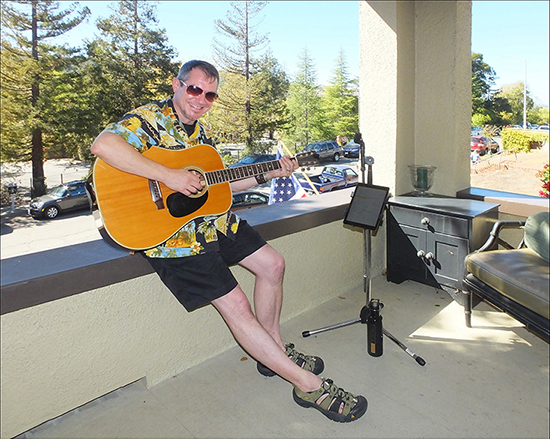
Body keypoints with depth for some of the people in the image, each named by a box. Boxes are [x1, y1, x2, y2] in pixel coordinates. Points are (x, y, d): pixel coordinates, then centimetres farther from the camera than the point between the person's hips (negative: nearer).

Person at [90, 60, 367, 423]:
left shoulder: (200, 131, 15)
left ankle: (275, 352, 26)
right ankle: (309, 385, 0)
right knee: (236, 306, -10)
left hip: (211, 219, 9)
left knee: (272, 264, 8)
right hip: (170, 231, -9)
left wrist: (267, 175, 11)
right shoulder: (150, 118, -11)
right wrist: (168, 175, -32)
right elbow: (103, 145, -30)